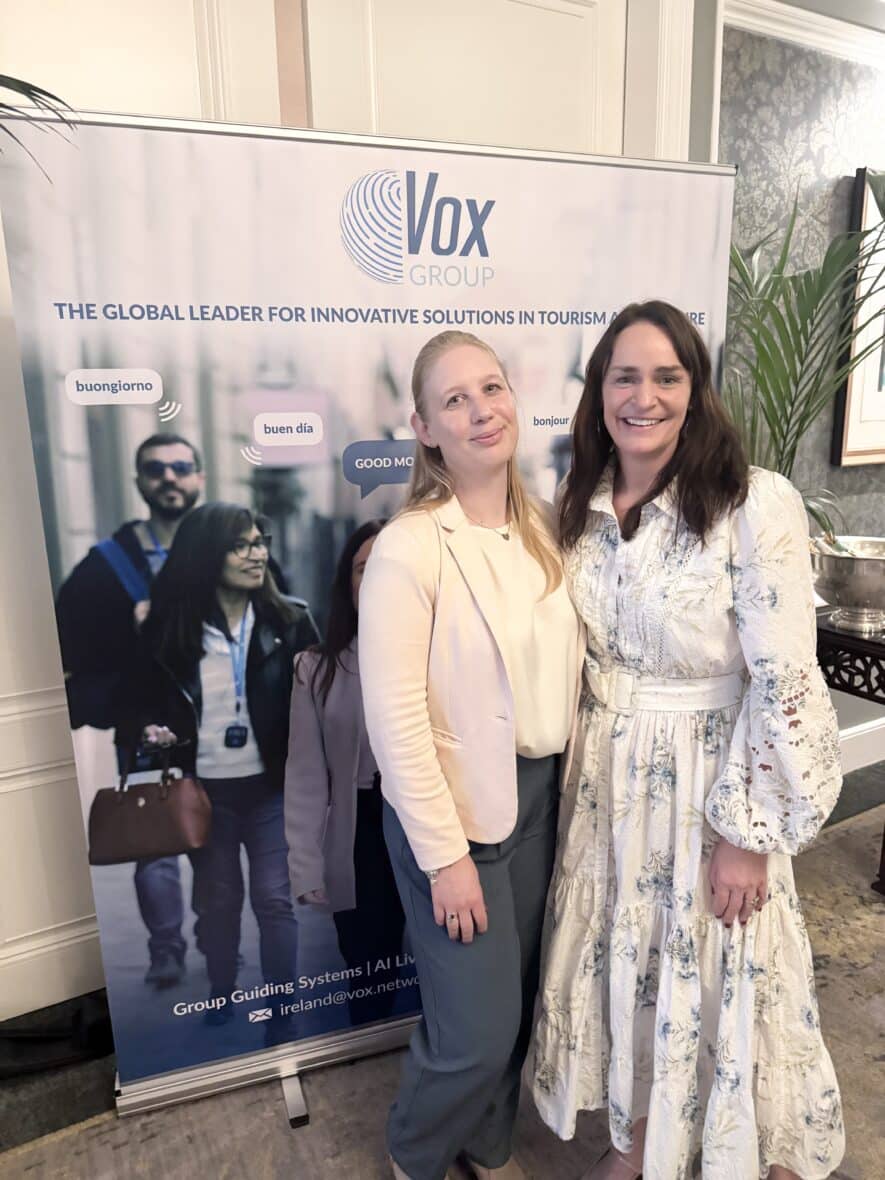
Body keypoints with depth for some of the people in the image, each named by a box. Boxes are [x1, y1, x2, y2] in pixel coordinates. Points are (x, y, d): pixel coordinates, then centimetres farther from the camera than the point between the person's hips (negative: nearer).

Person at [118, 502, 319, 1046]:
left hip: (271, 786, -2)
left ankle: (281, 1012, 23)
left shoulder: (290, 619, -7)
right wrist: (147, 731, -16)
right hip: (204, 789, 2)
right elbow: (143, 699, 3)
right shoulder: (169, 627, -5)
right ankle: (221, 998, 43)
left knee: (274, 898, 5)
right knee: (216, 898, 20)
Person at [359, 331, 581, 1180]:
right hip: (454, 808, -6)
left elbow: (561, 664, 7)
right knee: (477, 1029, 6)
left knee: (516, 1005, 22)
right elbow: (394, 719, -19)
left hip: (538, 793, 6)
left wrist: (565, 781, 3)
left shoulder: (540, 528, 1)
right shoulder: (408, 548, -19)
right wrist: (445, 855, -15)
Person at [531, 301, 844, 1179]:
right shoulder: (581, 507, 0)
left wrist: (748, 833, -14)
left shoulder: (757, 506, -17)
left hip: (710, 781, -4)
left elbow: (783, 685, -16)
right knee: (623, 965, 20)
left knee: (720, 979, 14)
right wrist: (578, 768, 10)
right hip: (606, 781, 5)